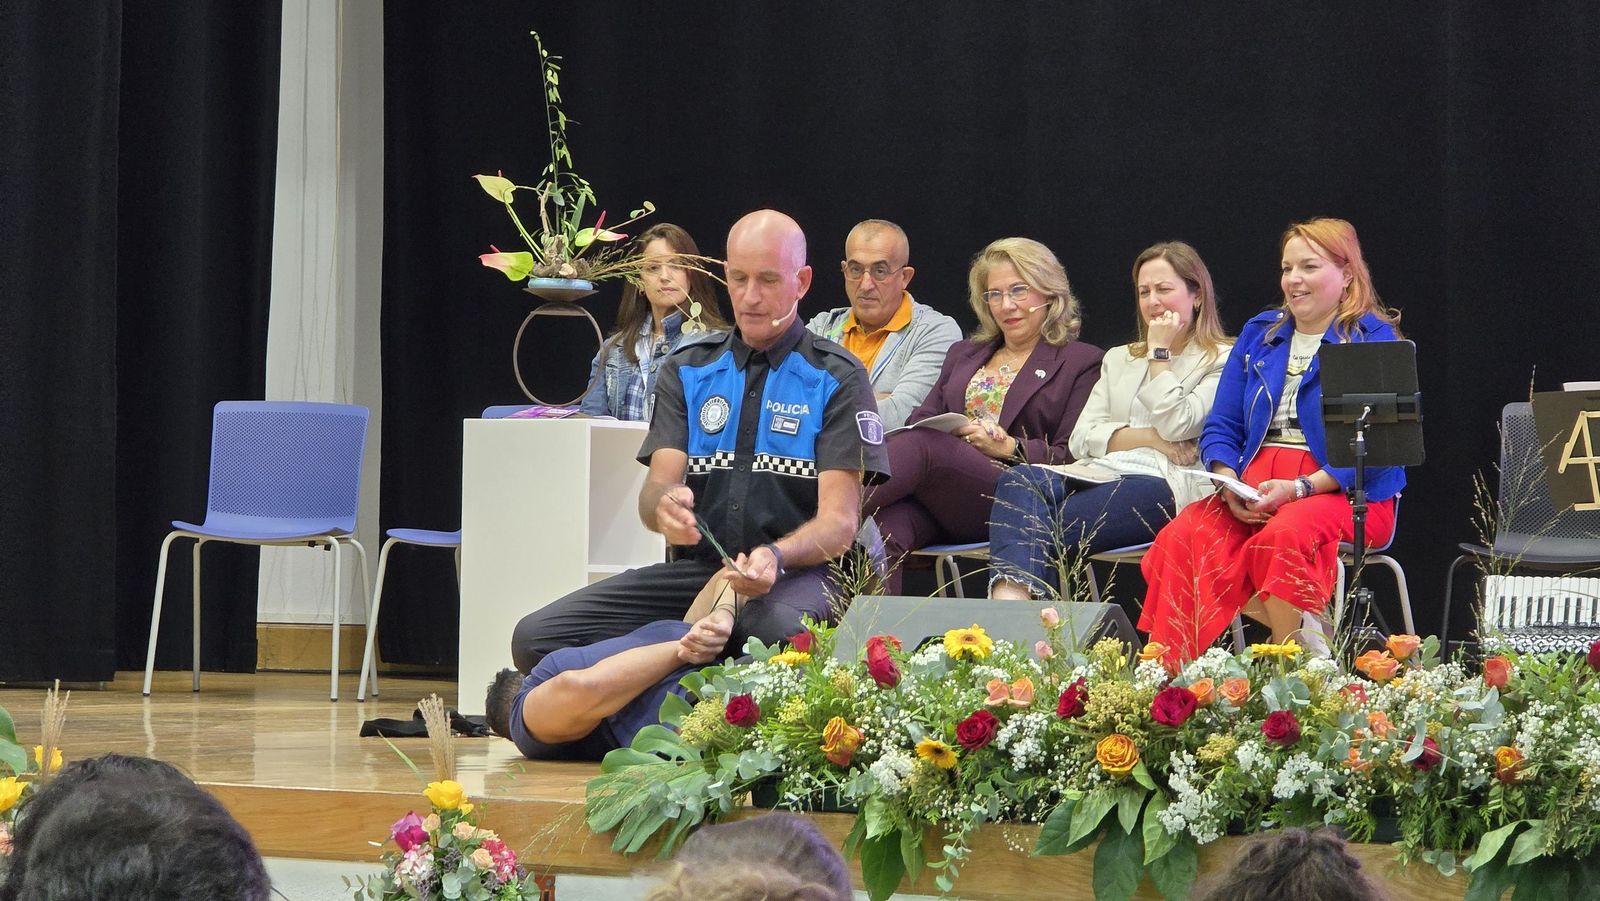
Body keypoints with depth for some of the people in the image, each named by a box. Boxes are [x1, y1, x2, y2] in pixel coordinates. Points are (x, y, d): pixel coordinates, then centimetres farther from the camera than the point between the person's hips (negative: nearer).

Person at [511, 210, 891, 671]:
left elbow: (840, 521, -7)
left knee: (783, 632, -43)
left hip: (795, 572, -4)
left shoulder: (837, 378, 2)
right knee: (535, 637, -17)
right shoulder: (687, 370, 14)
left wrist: (775, 557, -29)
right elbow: (654, 490, 3)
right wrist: (664, 505, -24)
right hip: (694, 567, 4)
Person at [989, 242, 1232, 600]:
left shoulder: (1220, 362, 12)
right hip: (1103, 474, 5)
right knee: (1020, 479, -30)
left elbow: (1176, 426, -6)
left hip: (1169, 484, -5)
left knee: (1050, 527, -32)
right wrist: (1149, 437, 0)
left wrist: (1159, 353, 4)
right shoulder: (1118, 360, 31)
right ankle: (1009, 599, -52)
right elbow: (1080, 440, 17)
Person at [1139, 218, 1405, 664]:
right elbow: (1221, 426, 17)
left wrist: (1301, 488, -21)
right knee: (1183, 536, -26)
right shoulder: (1260, 334, 20)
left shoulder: (1374, 339, 1)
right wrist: (1229, 482, -6)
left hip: (1346, 491, -5)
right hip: (1253, 488, 5)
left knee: (1283, 536, -38)